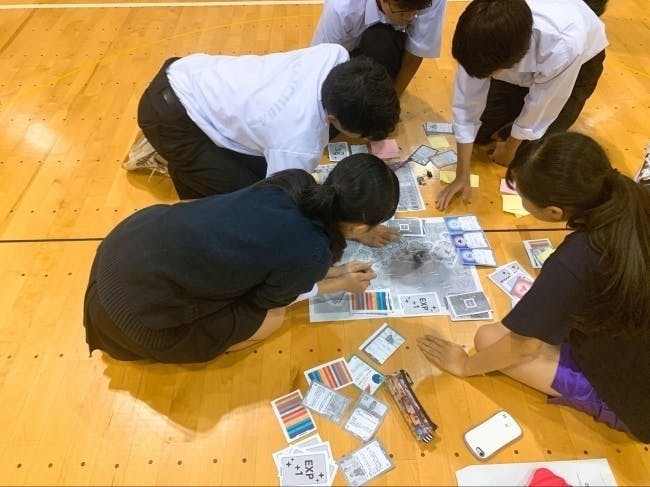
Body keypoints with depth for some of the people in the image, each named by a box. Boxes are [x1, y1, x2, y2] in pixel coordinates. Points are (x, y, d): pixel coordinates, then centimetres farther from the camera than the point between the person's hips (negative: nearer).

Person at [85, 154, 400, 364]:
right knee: (269, 319, 4)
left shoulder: (296, 182, -5)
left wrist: (334, 270, 17)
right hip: (137, 308, -7)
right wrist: (340, 284, 10)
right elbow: (268, 299, -1)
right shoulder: (312, 253, -23)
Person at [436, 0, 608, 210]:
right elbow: (466, 105, -28)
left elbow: (539, 109, -28)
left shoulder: (564, 47, -44)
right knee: (481, 133, -5)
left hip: (582, 59, -2)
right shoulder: (486, 40, -35)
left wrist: (509, 149, -12)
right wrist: (462, 176, -25)